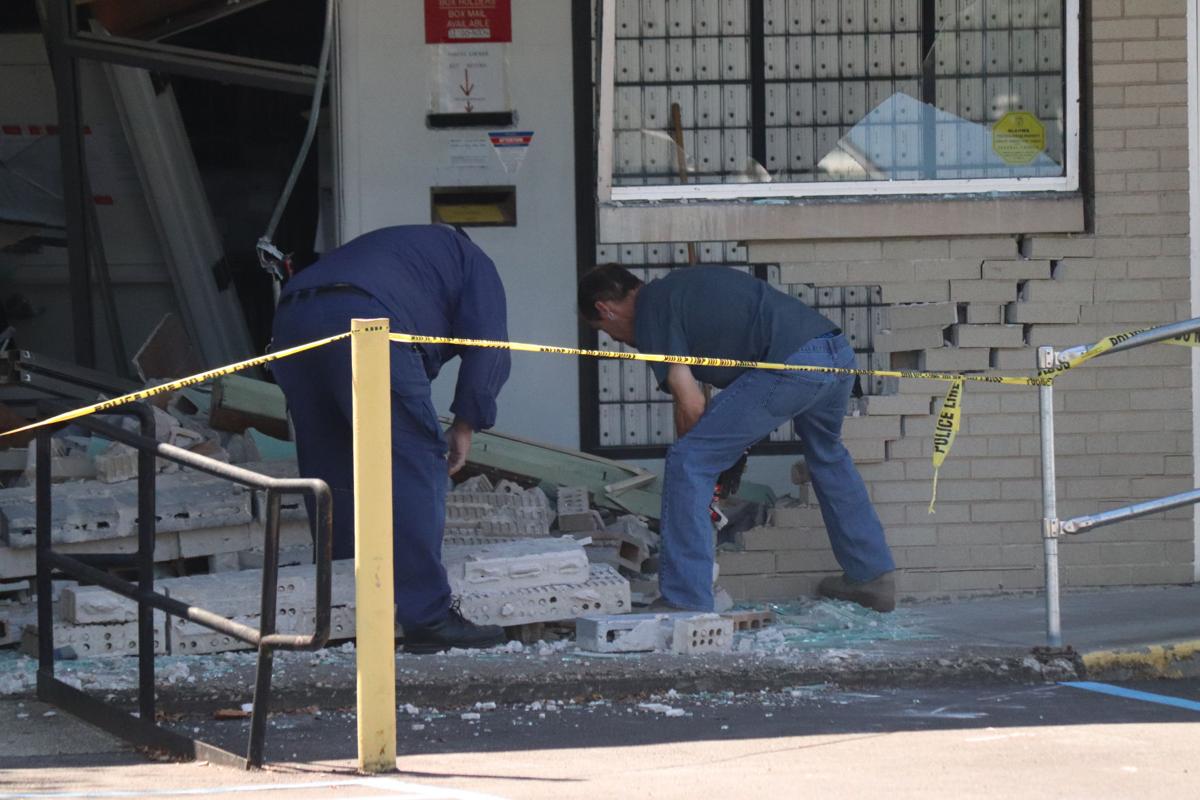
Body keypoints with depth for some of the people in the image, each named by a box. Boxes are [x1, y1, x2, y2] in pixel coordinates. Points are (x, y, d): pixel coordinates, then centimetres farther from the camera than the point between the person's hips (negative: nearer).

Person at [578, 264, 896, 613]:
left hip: (791, 363, -9)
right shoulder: (681, 287, 31)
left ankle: (686, 603, -4)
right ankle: (875, 577, 44)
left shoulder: (650, 309, 4)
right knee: (827, 456, 36)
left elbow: (690, 404, -1)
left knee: (688, 463, -3)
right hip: (839, 351, 9)